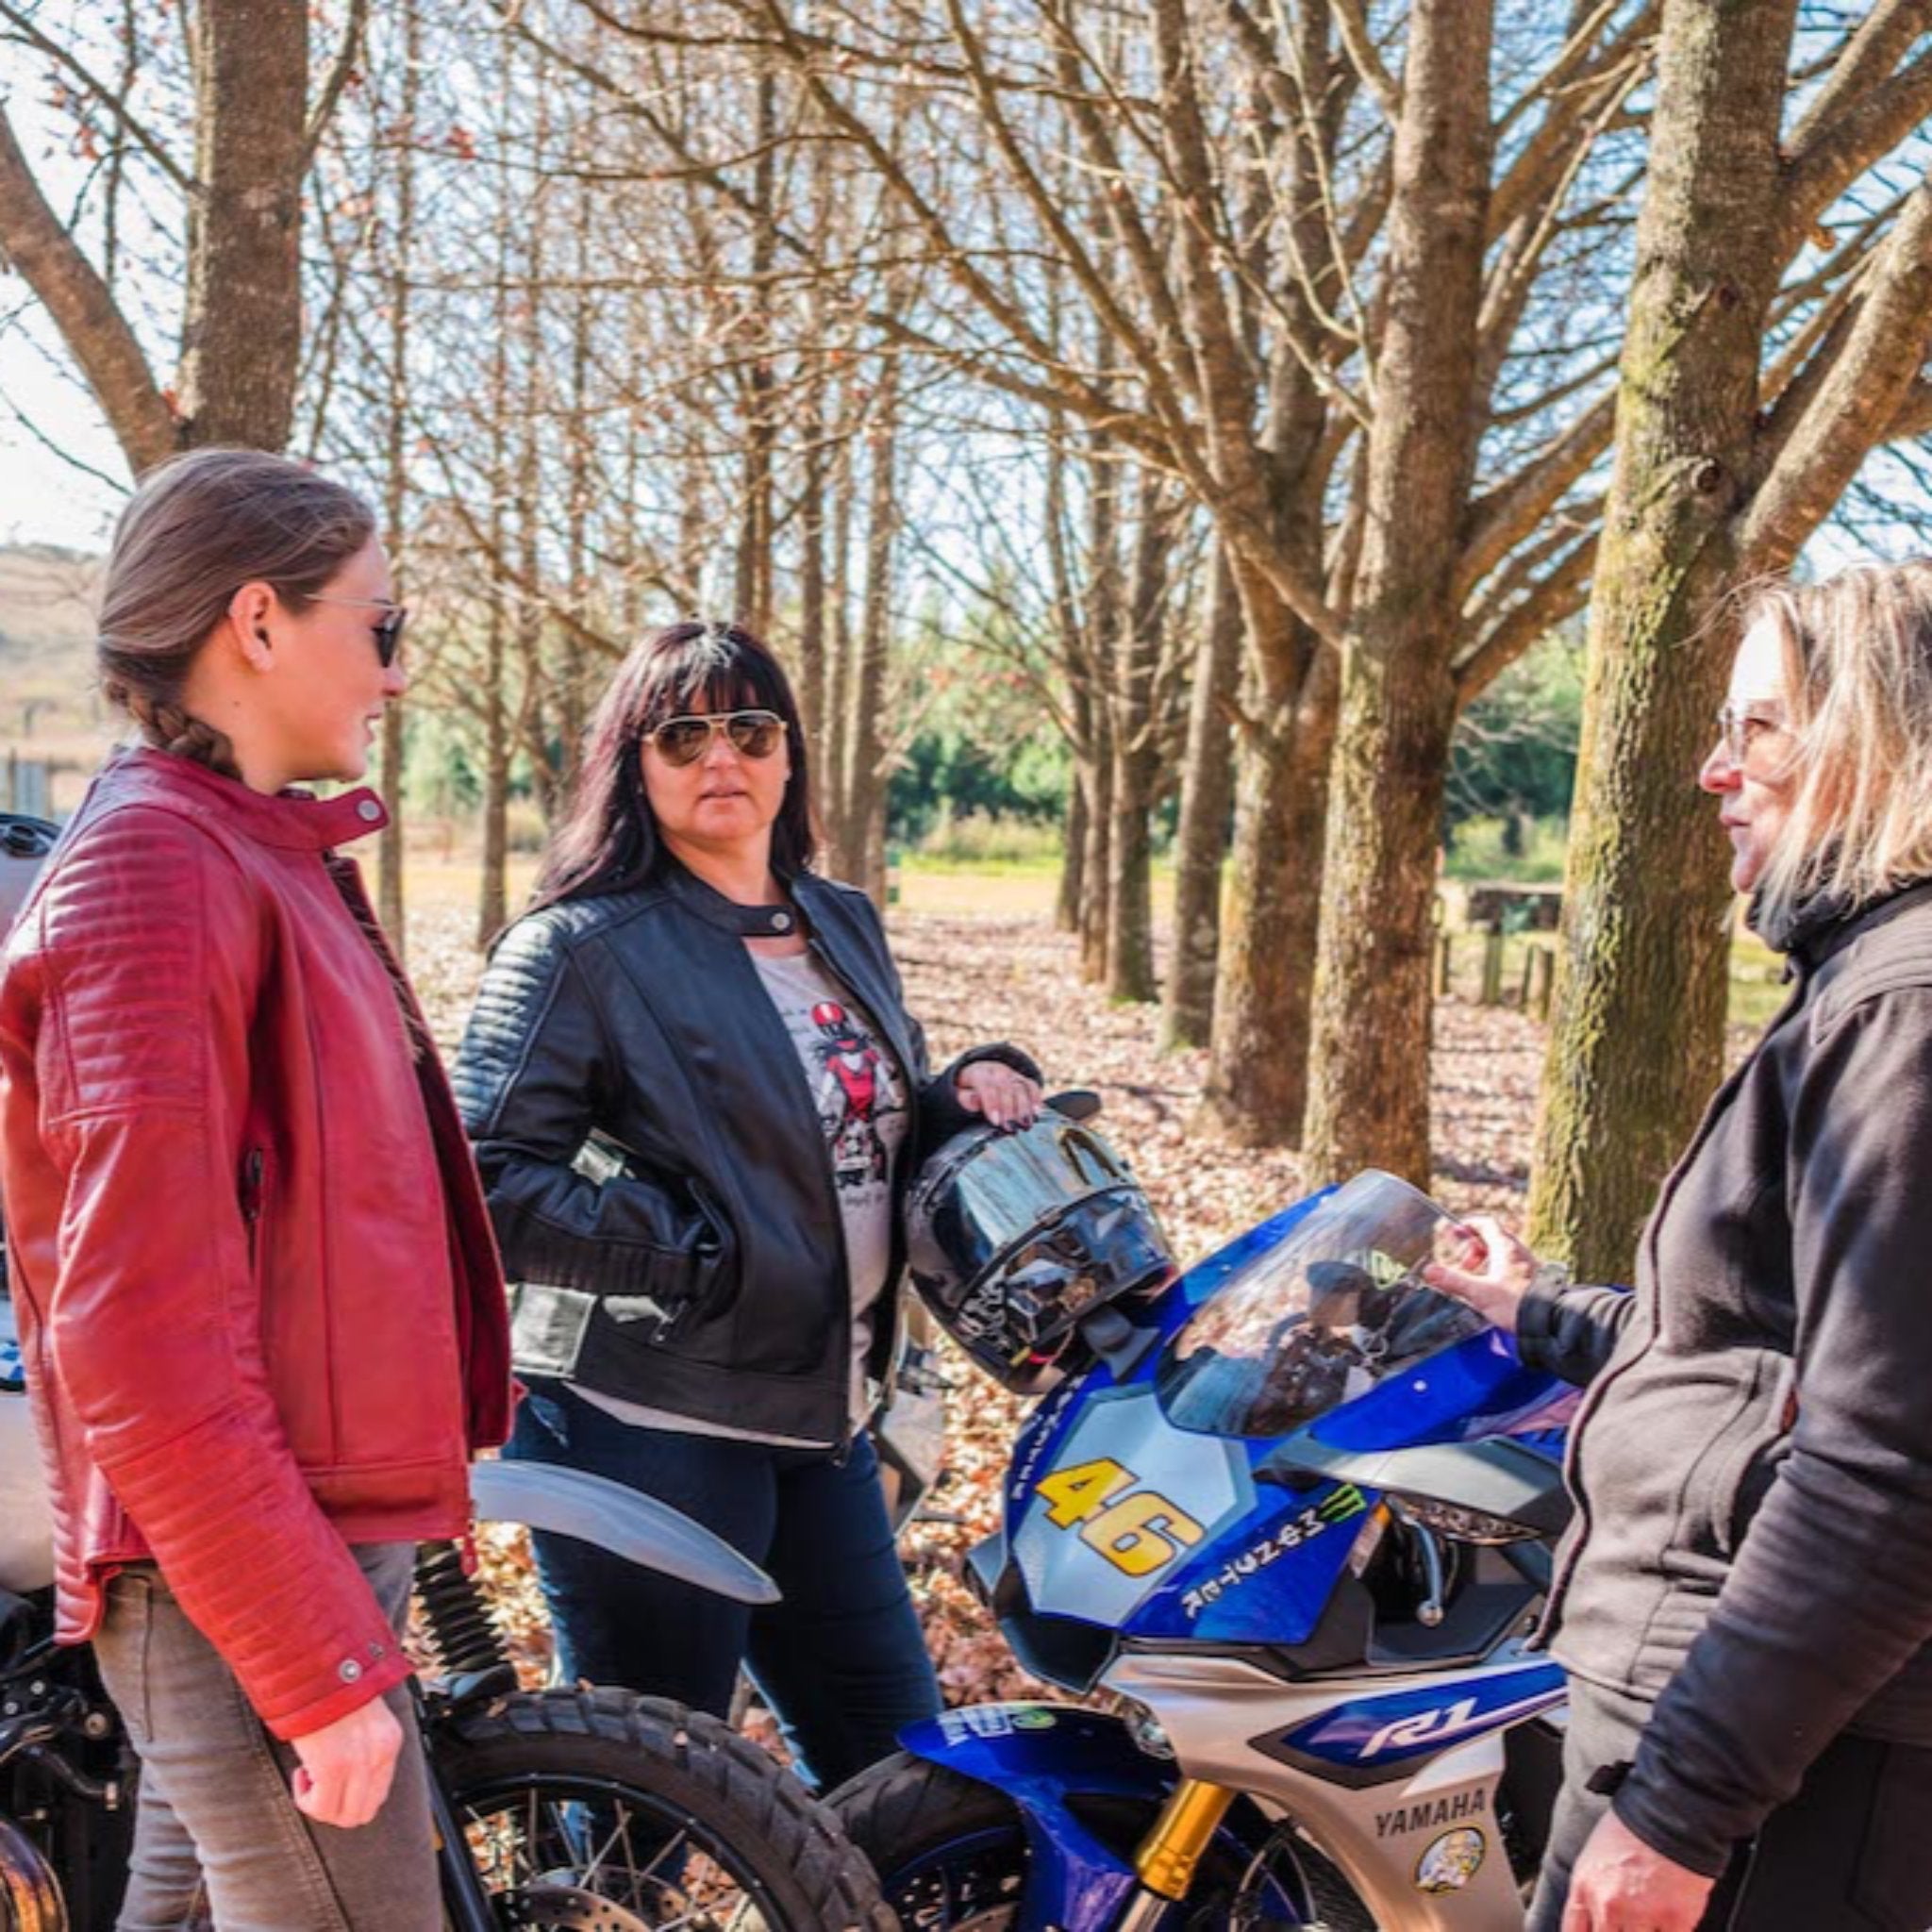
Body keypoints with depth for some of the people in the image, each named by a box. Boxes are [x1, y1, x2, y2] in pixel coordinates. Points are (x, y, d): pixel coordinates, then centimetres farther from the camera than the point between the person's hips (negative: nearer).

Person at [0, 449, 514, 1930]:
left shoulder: (261, 855, 13)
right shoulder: (153, 869, -16)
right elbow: (143, 1346, -22)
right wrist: (326, 1666, -20)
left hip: (319, 1529, 9)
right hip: (247, 1583, -9)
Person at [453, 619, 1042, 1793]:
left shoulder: (844, 926, 12)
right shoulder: (581, 945, -10)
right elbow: (488, 1176, -18)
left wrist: (976, 1088, 2)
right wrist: (688, 1256, -22)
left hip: (821, 1422, 7)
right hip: (652, 1424, -7)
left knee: (897, 1761, 19)